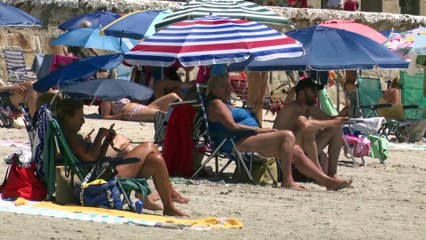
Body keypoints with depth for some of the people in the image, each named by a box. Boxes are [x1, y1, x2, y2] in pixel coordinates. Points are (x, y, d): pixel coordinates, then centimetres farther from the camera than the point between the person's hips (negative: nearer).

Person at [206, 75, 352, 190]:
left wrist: (262, 130, 9)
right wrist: (258, 130, -14)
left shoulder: (225, 104, 29)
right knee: (287, 136, -23)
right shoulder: (216, 104, -4)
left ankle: (327, 181, 4)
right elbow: (232, 126, -17)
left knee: (295, 151, 5)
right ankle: (287, 180, -26)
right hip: (241, 143, -11)